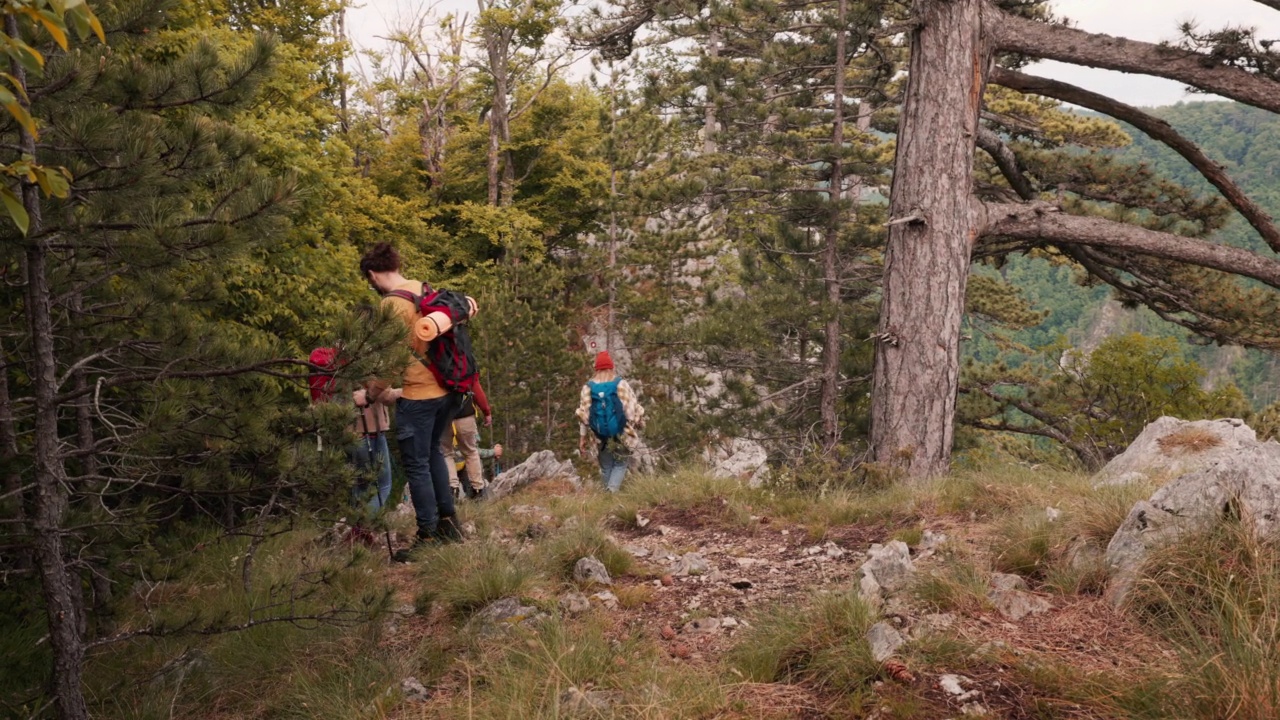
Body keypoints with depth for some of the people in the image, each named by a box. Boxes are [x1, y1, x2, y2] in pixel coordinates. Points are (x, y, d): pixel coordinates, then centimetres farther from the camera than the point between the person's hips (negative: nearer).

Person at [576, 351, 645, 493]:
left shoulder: (588, 387, -2)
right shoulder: (620, 384, -9)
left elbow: (583, 415, 0)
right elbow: (632, 409, -8)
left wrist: (582, 438, 6)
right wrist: (639, 423, 8)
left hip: (601, 437, 2)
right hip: (621, 434, -2)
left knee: (606, 466, 18)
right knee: (620, 464, 11)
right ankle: (612, 491, -9)